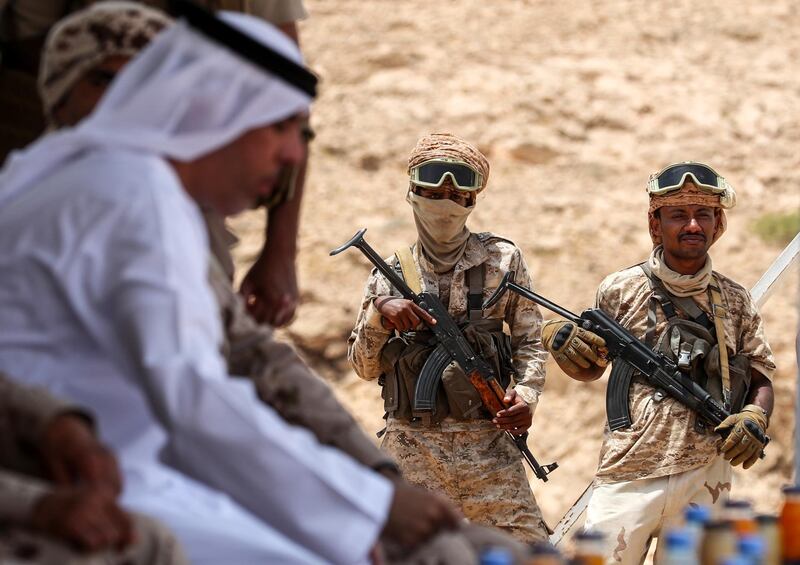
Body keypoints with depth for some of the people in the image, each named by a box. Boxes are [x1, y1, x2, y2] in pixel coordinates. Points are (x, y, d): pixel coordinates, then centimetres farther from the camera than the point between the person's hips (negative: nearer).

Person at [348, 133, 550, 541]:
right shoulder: (390, 274, 9)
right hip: (409, 447, 1)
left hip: (486, 443, -1)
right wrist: (380, 310, -9)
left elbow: (529, 342, 8)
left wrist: (526, 394, -10)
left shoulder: (501, 260, 7)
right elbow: (365, 367, 8)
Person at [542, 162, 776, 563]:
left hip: (705, 482, 2)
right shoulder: (620, 290, 3)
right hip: (628, 478, -2)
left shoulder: (734, 302, 8)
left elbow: (760, 378, 14)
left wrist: (755, 418, -6)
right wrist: (562, 346, -8)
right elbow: (589, 369, 13)